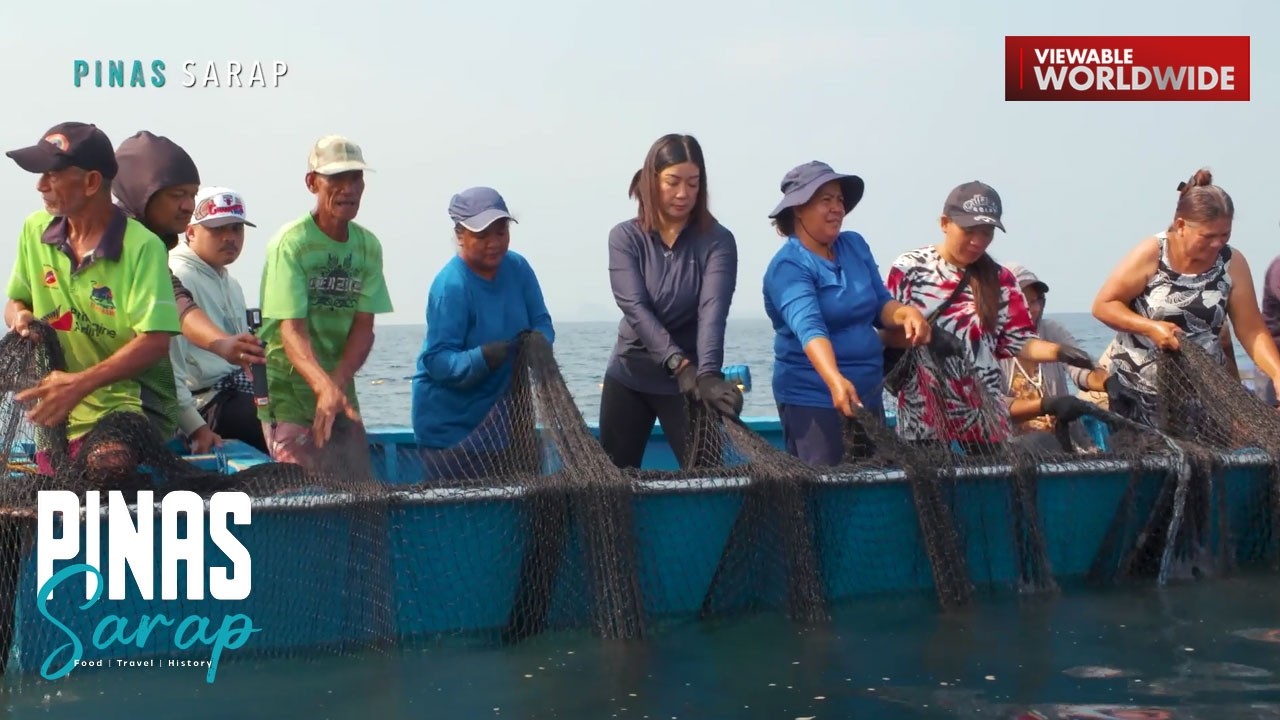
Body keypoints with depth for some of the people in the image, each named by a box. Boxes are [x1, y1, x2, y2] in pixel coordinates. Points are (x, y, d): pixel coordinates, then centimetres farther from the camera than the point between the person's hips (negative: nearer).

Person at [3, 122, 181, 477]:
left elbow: (155, 342, -22)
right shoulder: (35, 230, 3)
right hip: (61, 409, 6)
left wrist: (80, 384, -31)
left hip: (135, 403, -6)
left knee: (104, 473, -32)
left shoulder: (141, 247, -16)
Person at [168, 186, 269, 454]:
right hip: (206, 401, -10)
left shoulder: (230, 284, 22)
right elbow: (169, 363, -19)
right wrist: (195, 426, -23)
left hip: (239, 392, 10)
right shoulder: (177, 278, -10)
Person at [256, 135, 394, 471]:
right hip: (287, 390, -6)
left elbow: (364, 326, -2)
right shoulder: (291, 243, -14)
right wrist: (324, 387, -37)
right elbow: (292, 330, -22)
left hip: (341, 388, 6)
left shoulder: (368, 246, 4)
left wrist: (338, 381, -19)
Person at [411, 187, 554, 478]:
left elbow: (542, 323, 2)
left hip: (501, 416, 6)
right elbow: (437, 361, -24)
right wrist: (483, 358, -40)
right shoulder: (450, 286, -22)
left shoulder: (517, 268, -2)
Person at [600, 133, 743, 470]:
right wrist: (679, 363, -32)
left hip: (689, 378, -2)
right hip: (629, 376, 2)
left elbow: (713, 311, -24)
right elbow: (635, 308, -18)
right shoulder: (625, 237, -5)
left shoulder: (717, 241, -9)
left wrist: (708, 374, -41)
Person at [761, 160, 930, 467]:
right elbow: (809, 326, -30)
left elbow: (879, 305, 9)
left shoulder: (856, 246, 5)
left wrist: (905, 313, -15)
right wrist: (835, 380, -46)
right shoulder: (788, 266, -16)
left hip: (868, 393, 7)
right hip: (812, 398, -7)